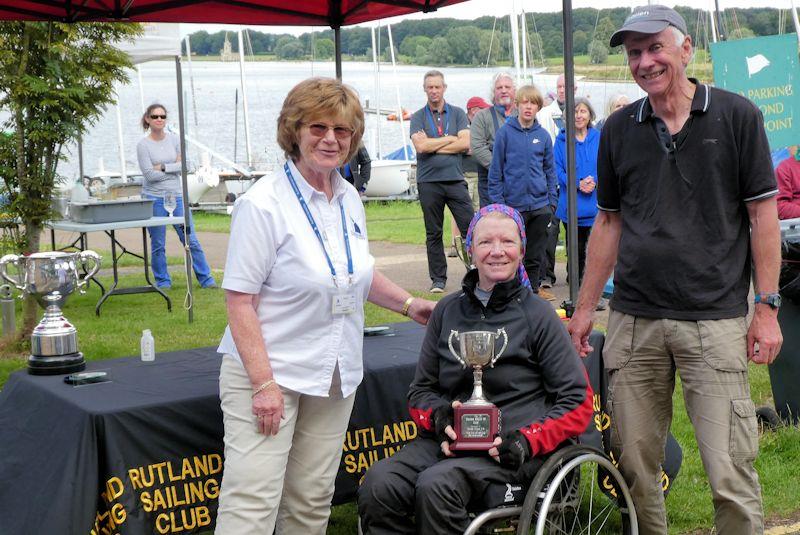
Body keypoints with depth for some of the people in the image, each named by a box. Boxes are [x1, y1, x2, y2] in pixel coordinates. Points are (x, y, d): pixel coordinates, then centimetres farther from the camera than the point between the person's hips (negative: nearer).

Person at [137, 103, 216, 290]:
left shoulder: (174, 139, 6)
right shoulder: (143, 145, -4)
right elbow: (149, 174, -12)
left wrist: (163, 167, -11)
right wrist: (173, 168, -5)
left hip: (177, 195, 2)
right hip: (154, 198, -2)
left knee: (191, 240, 2)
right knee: (158, 245, 5)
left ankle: (206, 279, 8)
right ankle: (163, 281, 19)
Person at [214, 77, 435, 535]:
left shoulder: (350, 199, 9)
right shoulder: (263, 204, -13)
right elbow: (240, 300, -16)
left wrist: (409, 303, 16)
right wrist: (264, 383, -21)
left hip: (335, 376, 7)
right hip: (269, 371, -7)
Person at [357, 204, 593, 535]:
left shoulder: (538, 315, 4)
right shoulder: (448, 310, 15)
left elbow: (578, 402, 2)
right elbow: (420, 390, 19)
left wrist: (528, 440, -13)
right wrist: (438, 415, -5)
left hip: (507, 449, -3)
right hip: (448, 441, 4)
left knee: (435, 485, -33)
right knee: (378, 485, -27)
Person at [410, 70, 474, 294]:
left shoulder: (458, 114, 9)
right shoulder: (418, 118, 6)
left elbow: (465, 143, -5)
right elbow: (420, 146, -10)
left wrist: (432, 146, -7)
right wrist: (450, 138, -3)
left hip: (455, 179, 0)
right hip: (428, 181, 0)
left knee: (470, 228, -5)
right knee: (433, 233, 6)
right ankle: (438, 279, 14)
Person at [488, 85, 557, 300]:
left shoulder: (543, 135, 5)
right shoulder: (505, 132, -3)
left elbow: (550, 170, 12)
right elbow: (495, 171, -1)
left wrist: (552, 200, 6)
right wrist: (497, 201, -6)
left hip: (540, 204, 3)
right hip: (513, 204, -3)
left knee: (535, 255, 10)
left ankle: (532, 291, 20)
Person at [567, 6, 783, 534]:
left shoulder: (736, 115, 0)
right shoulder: (619, 129, 10)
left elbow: (763, 214, 1)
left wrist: (767, 307, -5)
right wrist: (585, 306, 13)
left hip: (716, 319, -3)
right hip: (633, 320, 4)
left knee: (731, 473, -5)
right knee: (633, 463, 8)